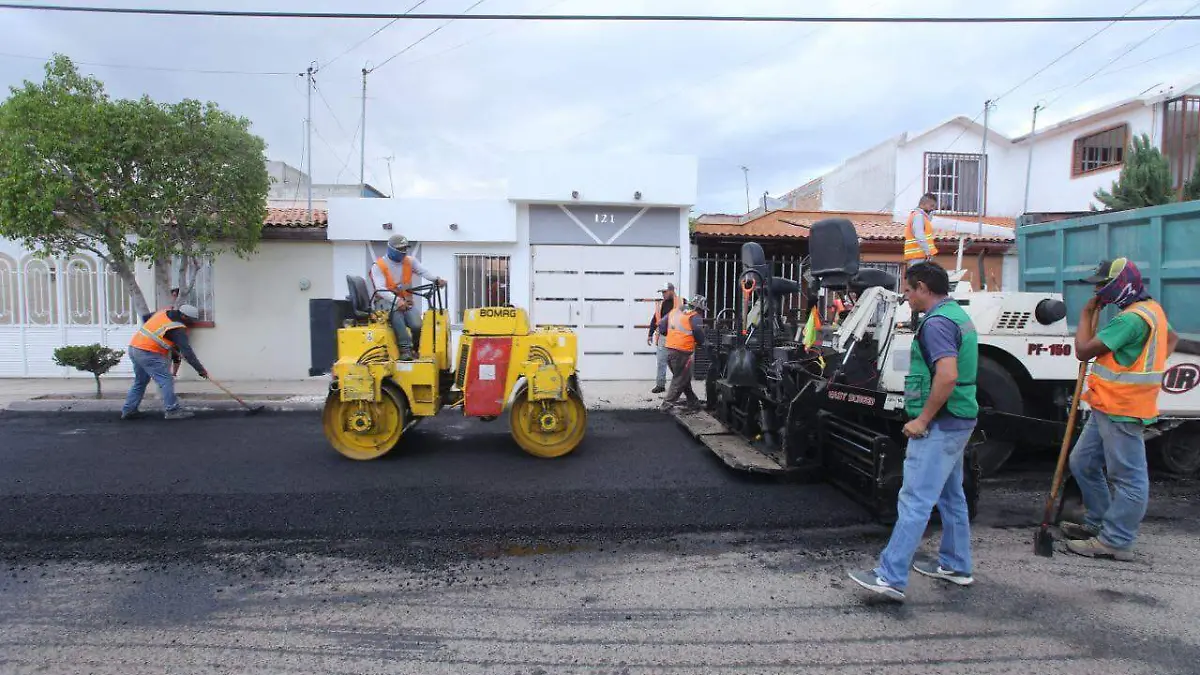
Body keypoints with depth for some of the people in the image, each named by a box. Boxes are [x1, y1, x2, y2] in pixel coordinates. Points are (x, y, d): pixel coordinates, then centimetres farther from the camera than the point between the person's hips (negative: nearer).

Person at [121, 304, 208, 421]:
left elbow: (145, 317, 28)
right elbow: (187, 352, -15)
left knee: (140, 381, 19)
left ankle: (128, 410, 23)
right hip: (148, 353, -9)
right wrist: (200, 369, -12)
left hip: (134, 346, 9)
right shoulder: (178, 329, -12)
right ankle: (172, 410, -6)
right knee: (166, 380, -6)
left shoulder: (163, 312, 11)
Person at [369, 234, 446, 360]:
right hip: (387, 301, -3)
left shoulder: (410, 261, 11)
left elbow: (423, 271, -7)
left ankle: (418, 349, -1)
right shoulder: (378, 266, -3)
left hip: (406, 300, 4)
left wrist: (436, 279, -29)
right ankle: (405, 348, -36)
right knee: (397, 315, -38)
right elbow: (381, 289, -15)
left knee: (417, 324, -24)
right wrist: (396, 301, -31)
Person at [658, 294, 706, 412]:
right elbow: (699, 335, -13)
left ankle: (693, 403, 29)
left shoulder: (674, 312, 12)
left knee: (685, 379, 19)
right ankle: (667, 404, 5)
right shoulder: (695, 317, -8)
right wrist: (701, 343, 8)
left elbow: (661, 327, 11)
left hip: (670, 350, 7)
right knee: (680, 380, 5)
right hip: (683, 352, -7)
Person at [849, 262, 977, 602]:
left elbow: (947, 376, -30)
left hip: (939, 425, -11)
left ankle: (891, 577, -8)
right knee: (951, 496, 20)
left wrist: (922, 419, -21)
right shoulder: (959, 316, 15)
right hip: (959, 421, 11)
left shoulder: (937, 322, -18)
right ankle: (955, 566, 33)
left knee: (914, 501, -10)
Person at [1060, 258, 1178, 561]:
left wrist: (1087, 313, -8)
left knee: (1129, 478, -1)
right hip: (1107, 407, 11)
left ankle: (1115, 541, 5)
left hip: (1121, 411, -11)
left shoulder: (1131, 318, -21)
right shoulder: (1152, 309, 13)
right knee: (1082, 463, 18)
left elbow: (1083, 350, -22)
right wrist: (1147, 368, 20)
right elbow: (1171, 338, 32)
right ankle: (1097, 524, 29)